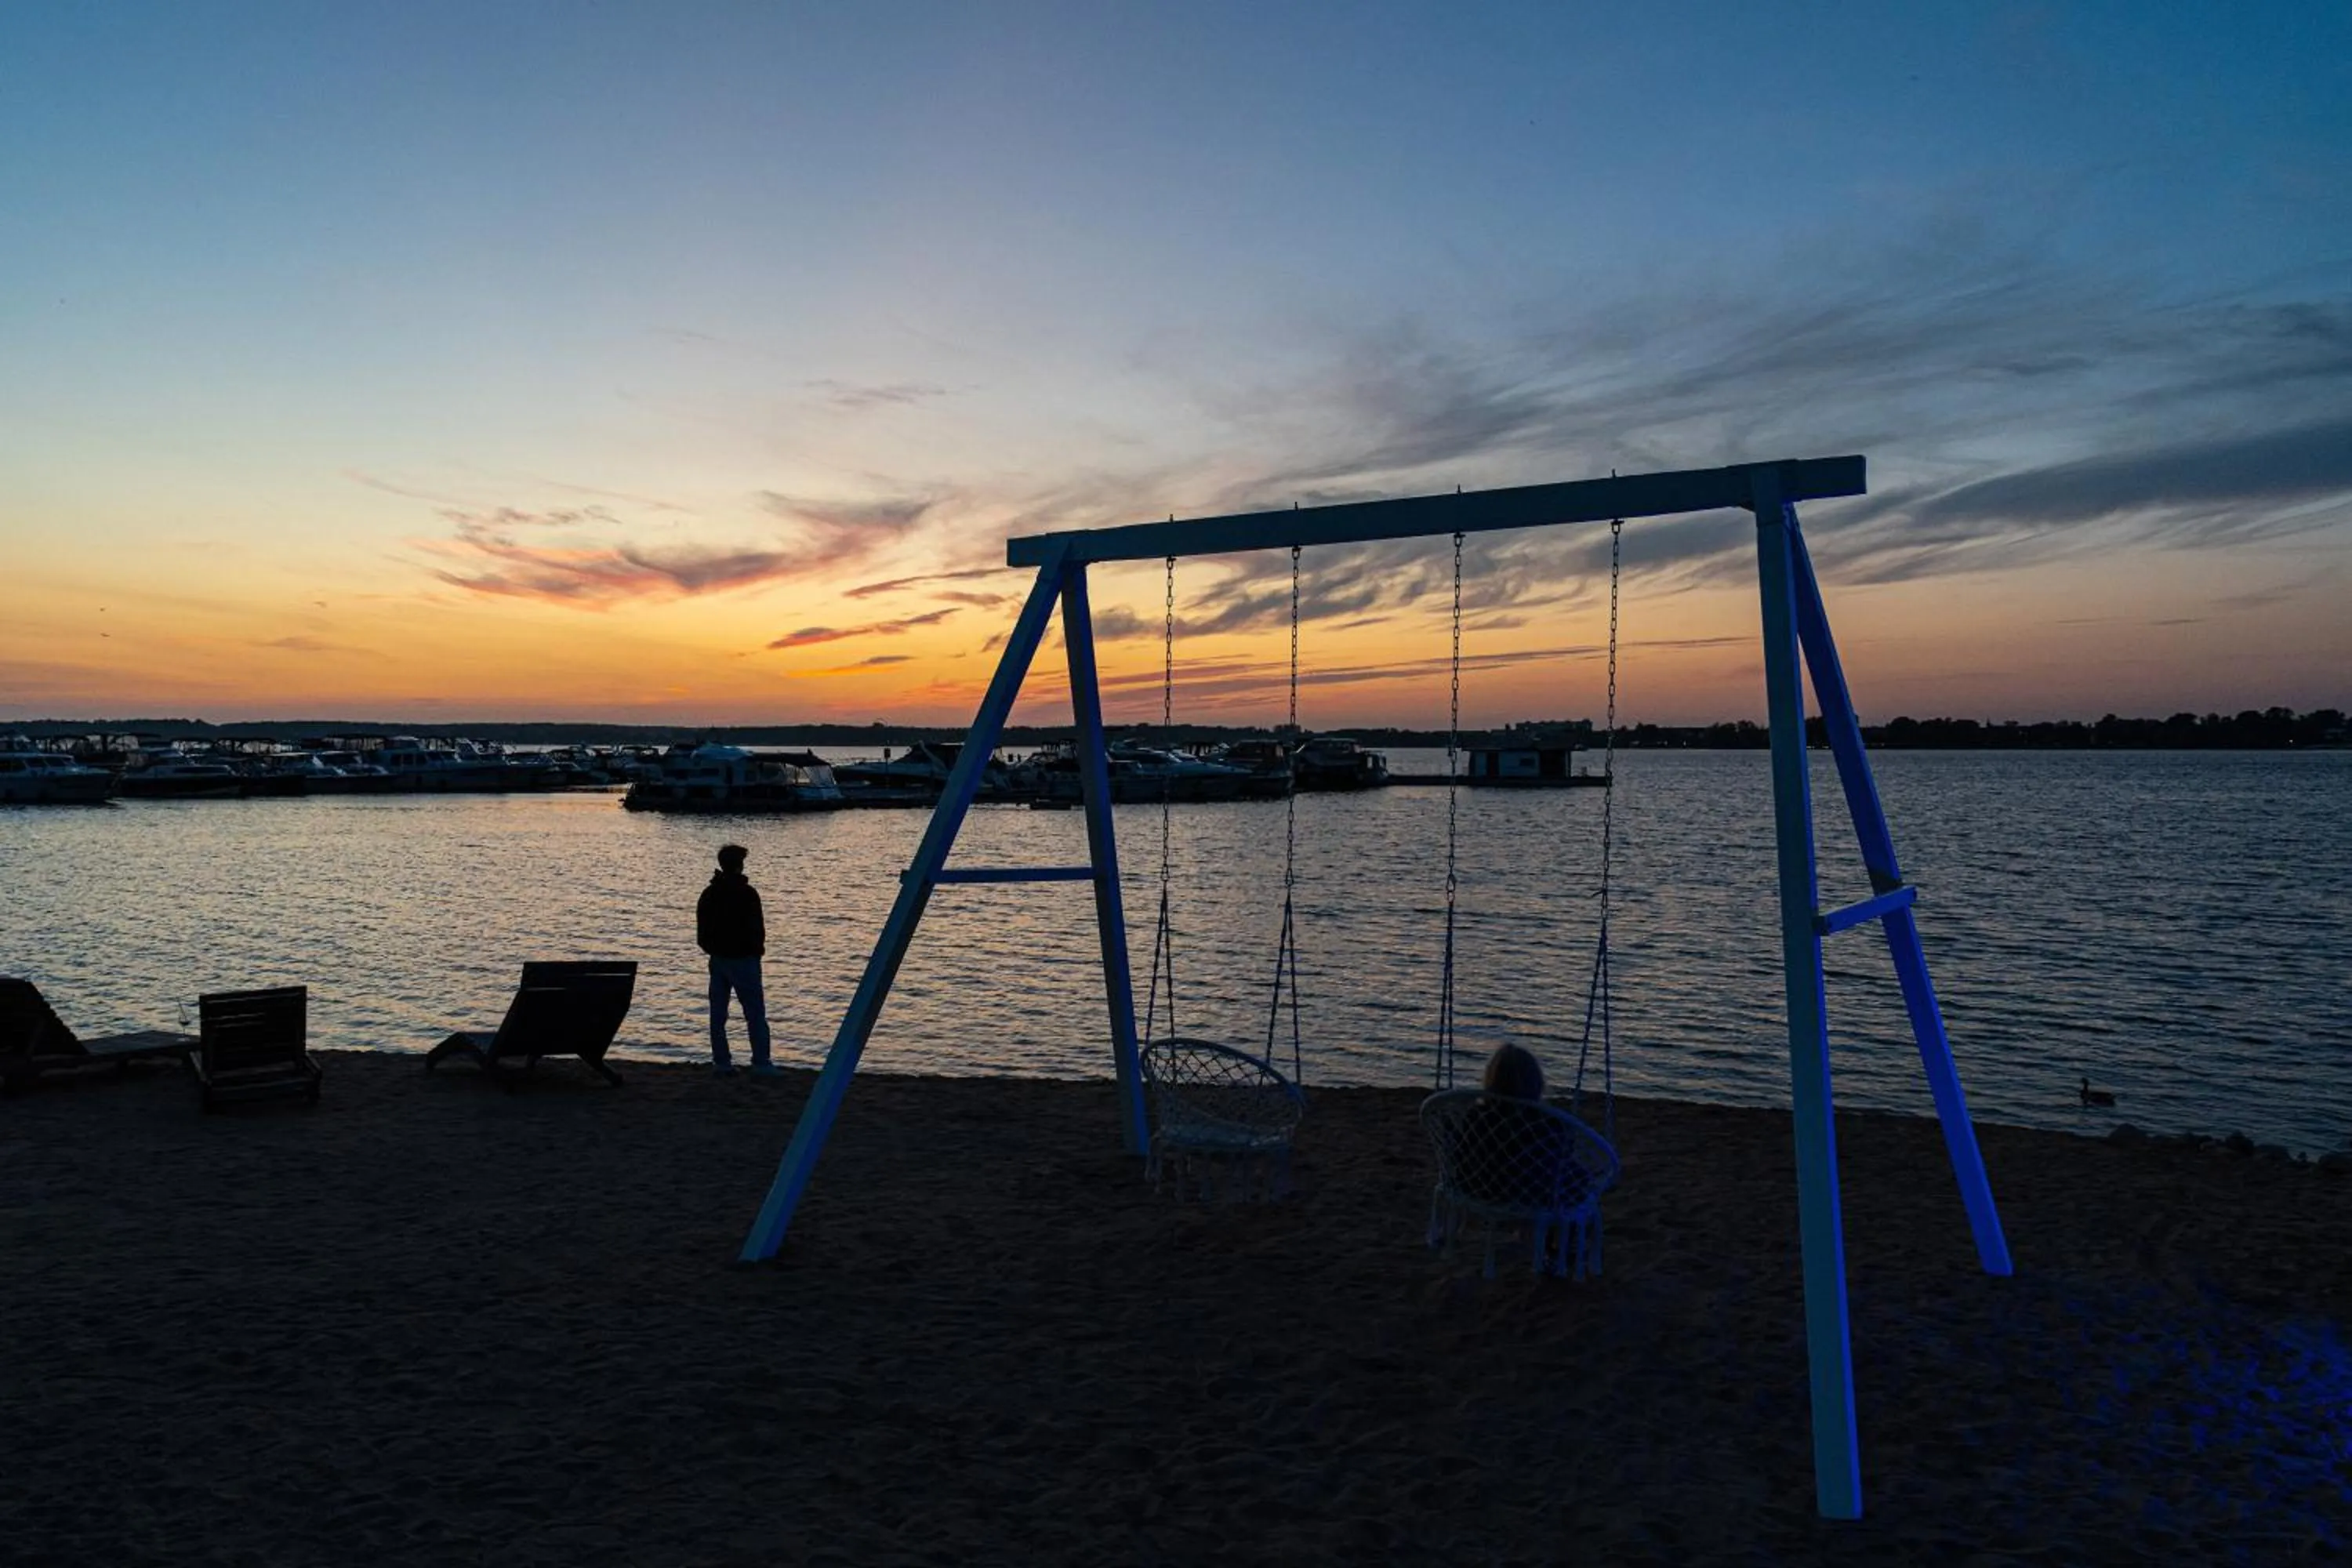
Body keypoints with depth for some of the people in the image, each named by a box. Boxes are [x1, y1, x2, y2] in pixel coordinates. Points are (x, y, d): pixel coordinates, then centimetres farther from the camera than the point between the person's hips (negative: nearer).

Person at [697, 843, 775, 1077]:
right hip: (743, 960, -6)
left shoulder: (708, 894, 6)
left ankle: (721, 1062, 11)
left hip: (718, 959, 6)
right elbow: (757, 928, -11)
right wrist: (757, 949, 5)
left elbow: (702, 931, 10)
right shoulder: (747, 893, -14)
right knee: (755, 1013, -2)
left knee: (718, 1014, 9)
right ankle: (761, 1064, -5)